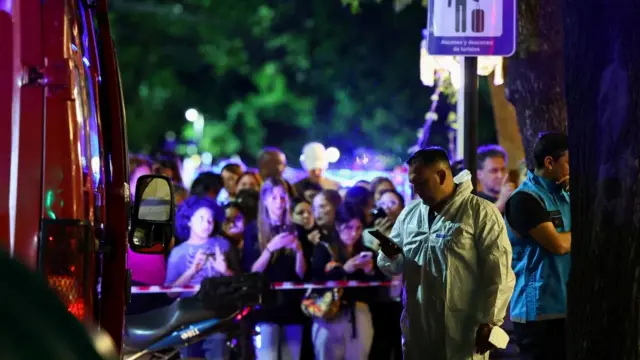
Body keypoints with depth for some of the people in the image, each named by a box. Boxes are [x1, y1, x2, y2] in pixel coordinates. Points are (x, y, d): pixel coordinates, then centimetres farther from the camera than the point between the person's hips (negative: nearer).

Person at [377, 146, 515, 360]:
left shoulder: (481, 212, -6)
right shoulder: (409, 213, 14)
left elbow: (498, 273, -9)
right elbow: (394, 266, 19)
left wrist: (489, 321, -14)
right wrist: (391, 256, -5)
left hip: (462, 334, -6)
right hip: (418, 332, 6)